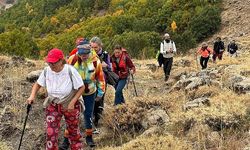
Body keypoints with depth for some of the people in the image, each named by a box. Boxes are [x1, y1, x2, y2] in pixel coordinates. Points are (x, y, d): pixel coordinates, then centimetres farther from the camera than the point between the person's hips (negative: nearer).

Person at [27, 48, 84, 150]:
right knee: (51, 133, -4)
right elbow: (38, 84, 2)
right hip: (52, 105, 2)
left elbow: (81, 87, -16)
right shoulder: (46, 71, -15)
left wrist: (72, 103, -21)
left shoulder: (70, 71, -26)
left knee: (73, 131, 17)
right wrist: (32, 96, -15)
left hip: (70, 105, -2)